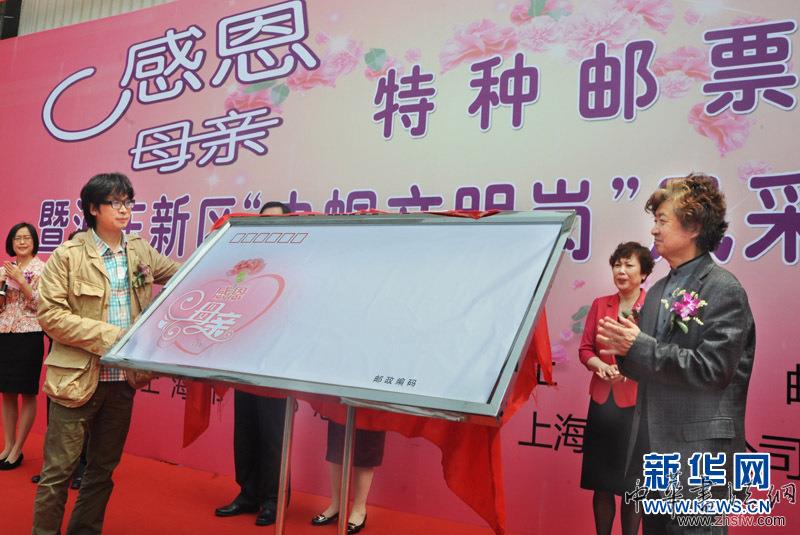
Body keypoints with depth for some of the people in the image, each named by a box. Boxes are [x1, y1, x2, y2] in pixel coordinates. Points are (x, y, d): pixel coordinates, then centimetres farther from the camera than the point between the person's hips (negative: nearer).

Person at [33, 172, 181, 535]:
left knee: (104, 469, 16)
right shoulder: (68, 256, -8)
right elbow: (49, 314, -13)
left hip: (123, 379, 5)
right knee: (58, 471, 4)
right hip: (78, 379, -5)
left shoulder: (141, 252, 6)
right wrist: (108, 335, -19)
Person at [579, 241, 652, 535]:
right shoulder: (600, 304, 7)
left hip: (637, 404, -4)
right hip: (602, 401, 4)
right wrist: (601, 365, -12)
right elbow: (585, 348, 7)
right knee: (601, 481, 12)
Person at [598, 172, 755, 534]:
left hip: (698, 453, -8)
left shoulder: (724, 290, -11)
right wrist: (625, 350, -7)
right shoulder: (658, 291, 11)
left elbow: (712, 368, -19)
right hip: (653, 449, 8)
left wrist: (640, 346, -20)